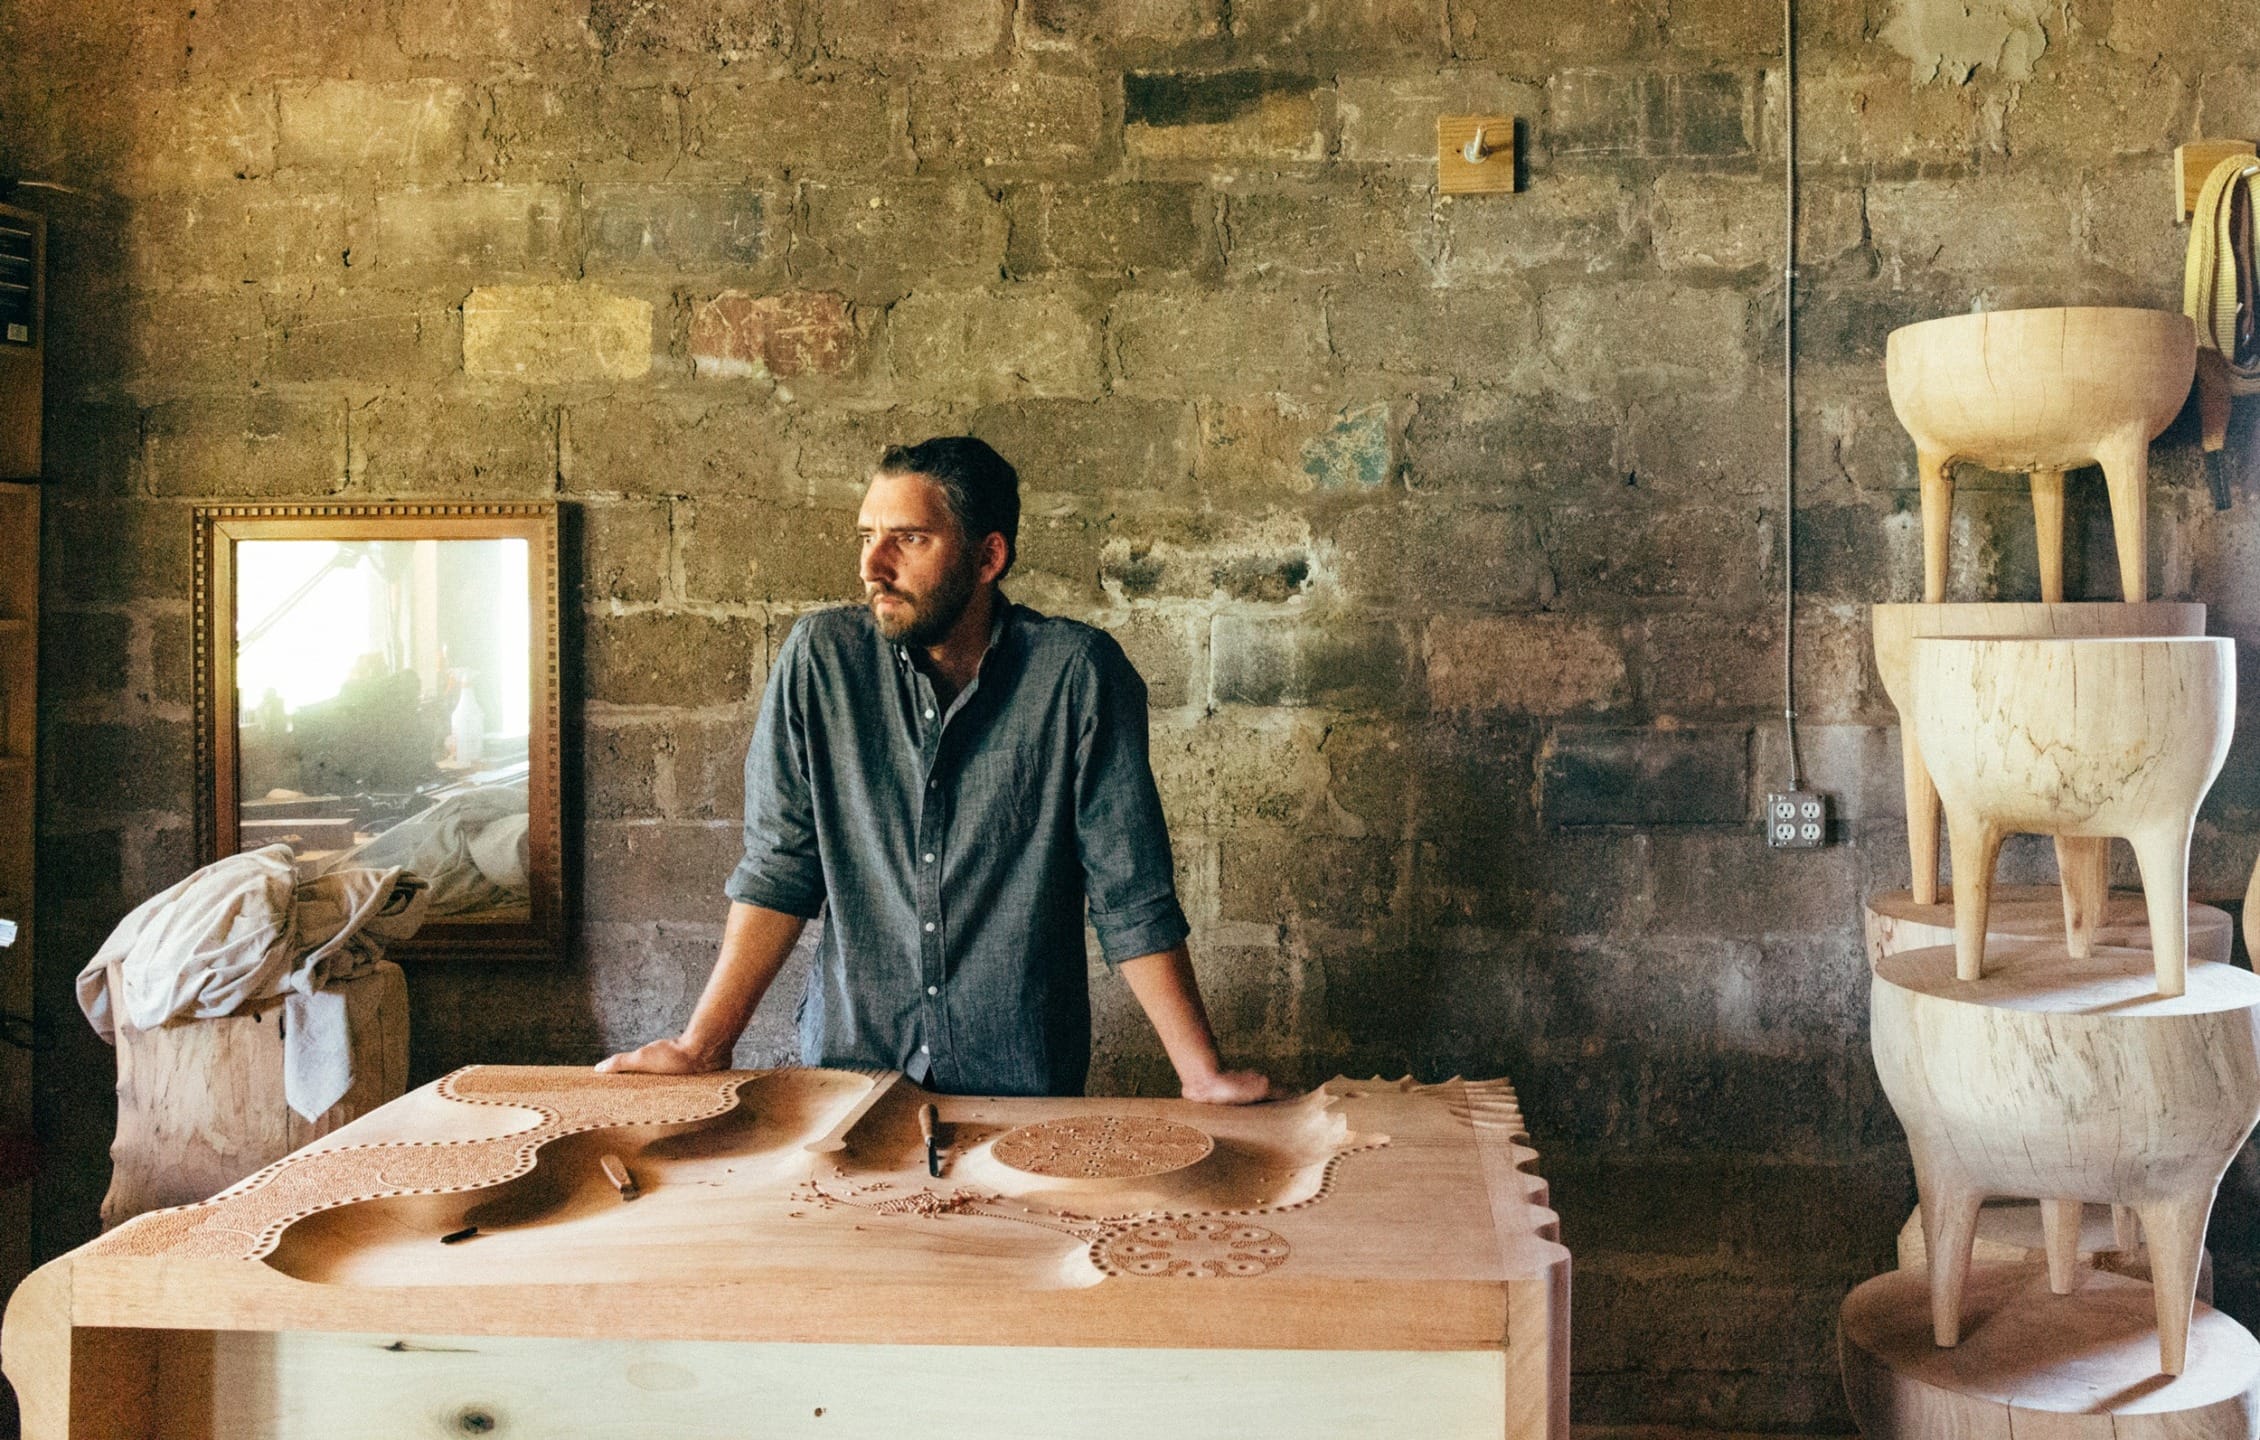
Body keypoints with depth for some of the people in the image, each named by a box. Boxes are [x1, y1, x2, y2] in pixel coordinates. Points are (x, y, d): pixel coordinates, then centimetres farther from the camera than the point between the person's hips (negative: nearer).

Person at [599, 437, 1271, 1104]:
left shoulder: (1078, 672, -8)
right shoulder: (819, 657, -2)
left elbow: (1132, 897, -6)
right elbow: (779, 868, 1)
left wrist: (1204, 1073, -10)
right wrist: (702, 1045, -4)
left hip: (1025, 1083, 0)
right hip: (849, 1064, 1)